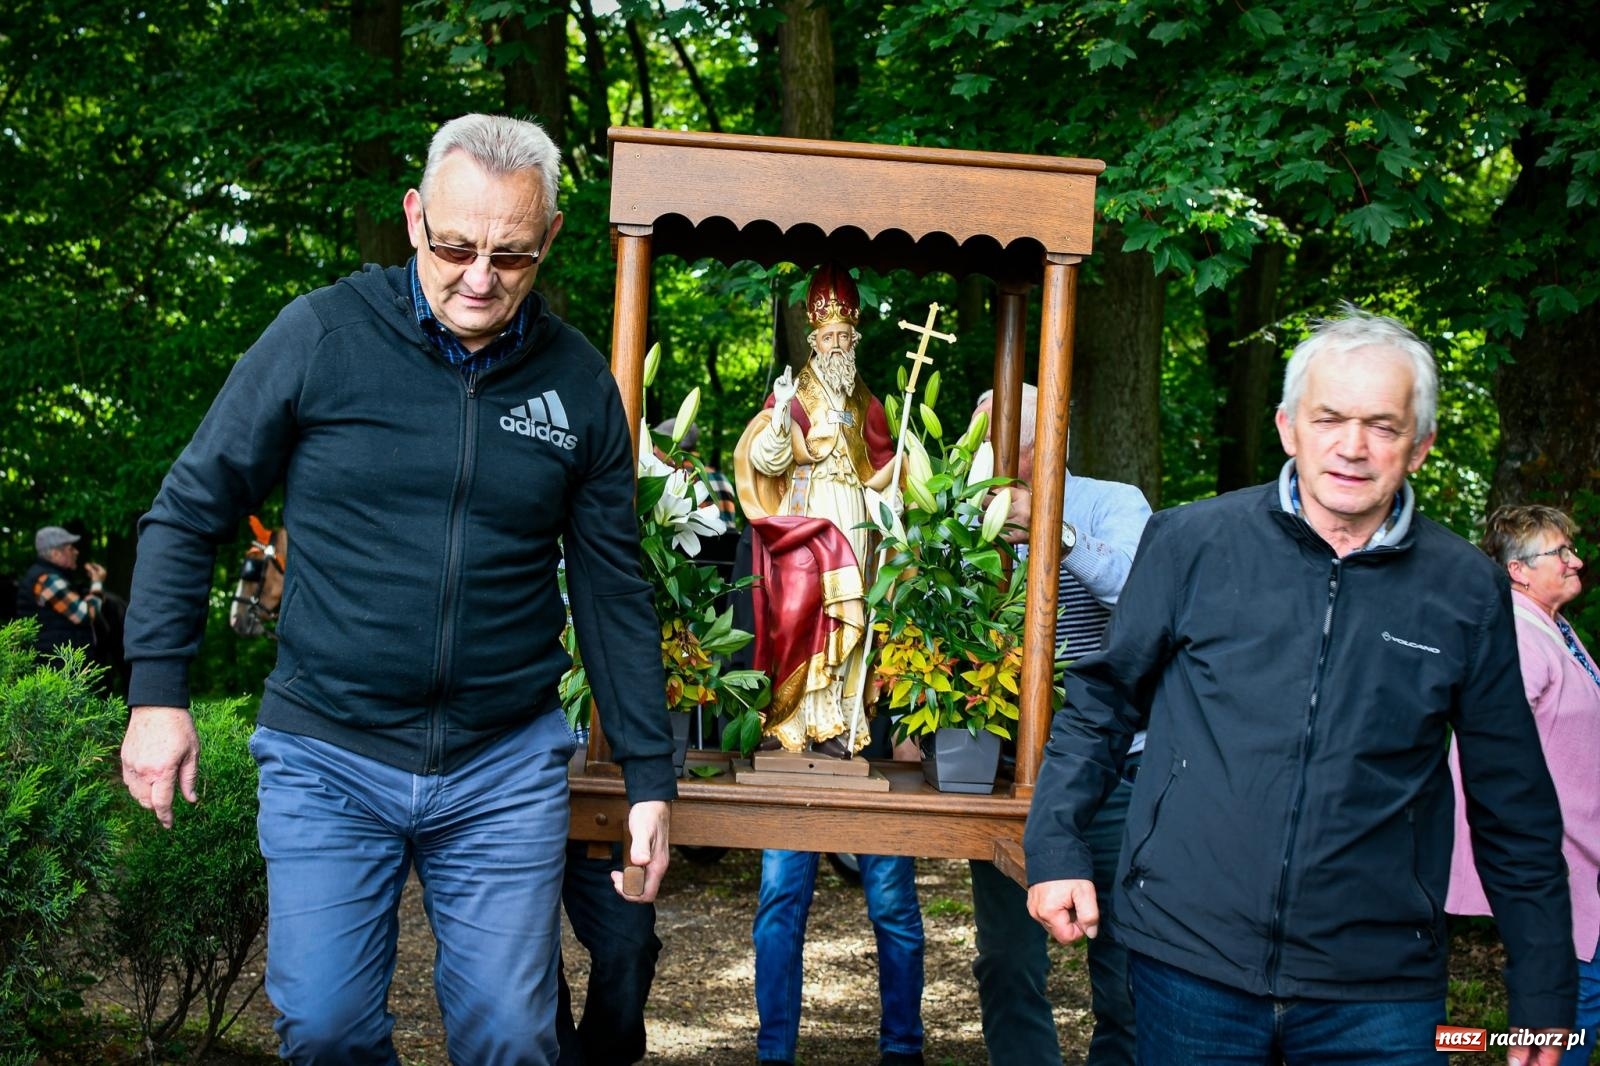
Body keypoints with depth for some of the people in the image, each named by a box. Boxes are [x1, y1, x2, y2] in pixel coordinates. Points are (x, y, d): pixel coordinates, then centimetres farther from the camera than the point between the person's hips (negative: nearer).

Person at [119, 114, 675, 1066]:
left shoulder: (580, 382, 0)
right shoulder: (321, 335, -7)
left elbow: (614, 591, 6)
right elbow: (190, 513, 1)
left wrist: (651, 777, 5)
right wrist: (159, 694, -4)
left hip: (507, 768, 1)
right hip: (327, 760, -1)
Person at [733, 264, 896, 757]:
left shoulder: (864, 403, 16)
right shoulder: (793, 393, 2)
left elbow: (880, 469, 22)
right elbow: (768, 459, -9)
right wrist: (779, 413, -22)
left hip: (850, 518, 4)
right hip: (803, 514, -4)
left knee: (845, 612, -1)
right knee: (797, 606, -12)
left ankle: (832, 723, 1)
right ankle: (786, 720, -7)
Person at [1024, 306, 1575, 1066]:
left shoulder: (1466, 591, 1)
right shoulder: (1191, 543, -2)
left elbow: (1515, 811, 7)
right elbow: (1100, 702, 8)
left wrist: (1544, 992, 9)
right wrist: (1056, 849, 1)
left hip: (1378, 990, 1)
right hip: (1188, 965, 0)